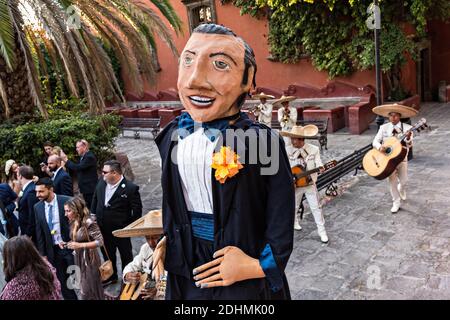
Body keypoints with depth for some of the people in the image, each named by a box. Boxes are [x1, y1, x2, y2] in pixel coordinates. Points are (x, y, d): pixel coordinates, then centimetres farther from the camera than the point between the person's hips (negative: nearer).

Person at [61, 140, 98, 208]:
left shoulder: (90, 157, -18)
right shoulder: (83, 157, 14)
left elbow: (78, 168, -25)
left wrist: (66, 160, -20)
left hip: (90, 189, -10)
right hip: (86, 188, 10)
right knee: (87, 207, 14)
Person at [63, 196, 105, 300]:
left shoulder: (89, 222, -20)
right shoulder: (74, 223, 3)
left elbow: (100, 241, -21)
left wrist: (80, 245, -25)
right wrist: (67, 243, -2)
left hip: (89, 260, -7)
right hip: (80, 260, 7)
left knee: (92, 289, 5)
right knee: (85, 290, 15)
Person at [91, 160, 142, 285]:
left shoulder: (130, 188, -20)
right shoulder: (101, 184, -3)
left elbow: (137, 209, -14)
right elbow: (95, 202, 12)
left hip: (121, 230, -6)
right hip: (103, 229, 6)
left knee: (126, 256, 14)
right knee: (108, 255, 23)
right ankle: (111, 277, 43)